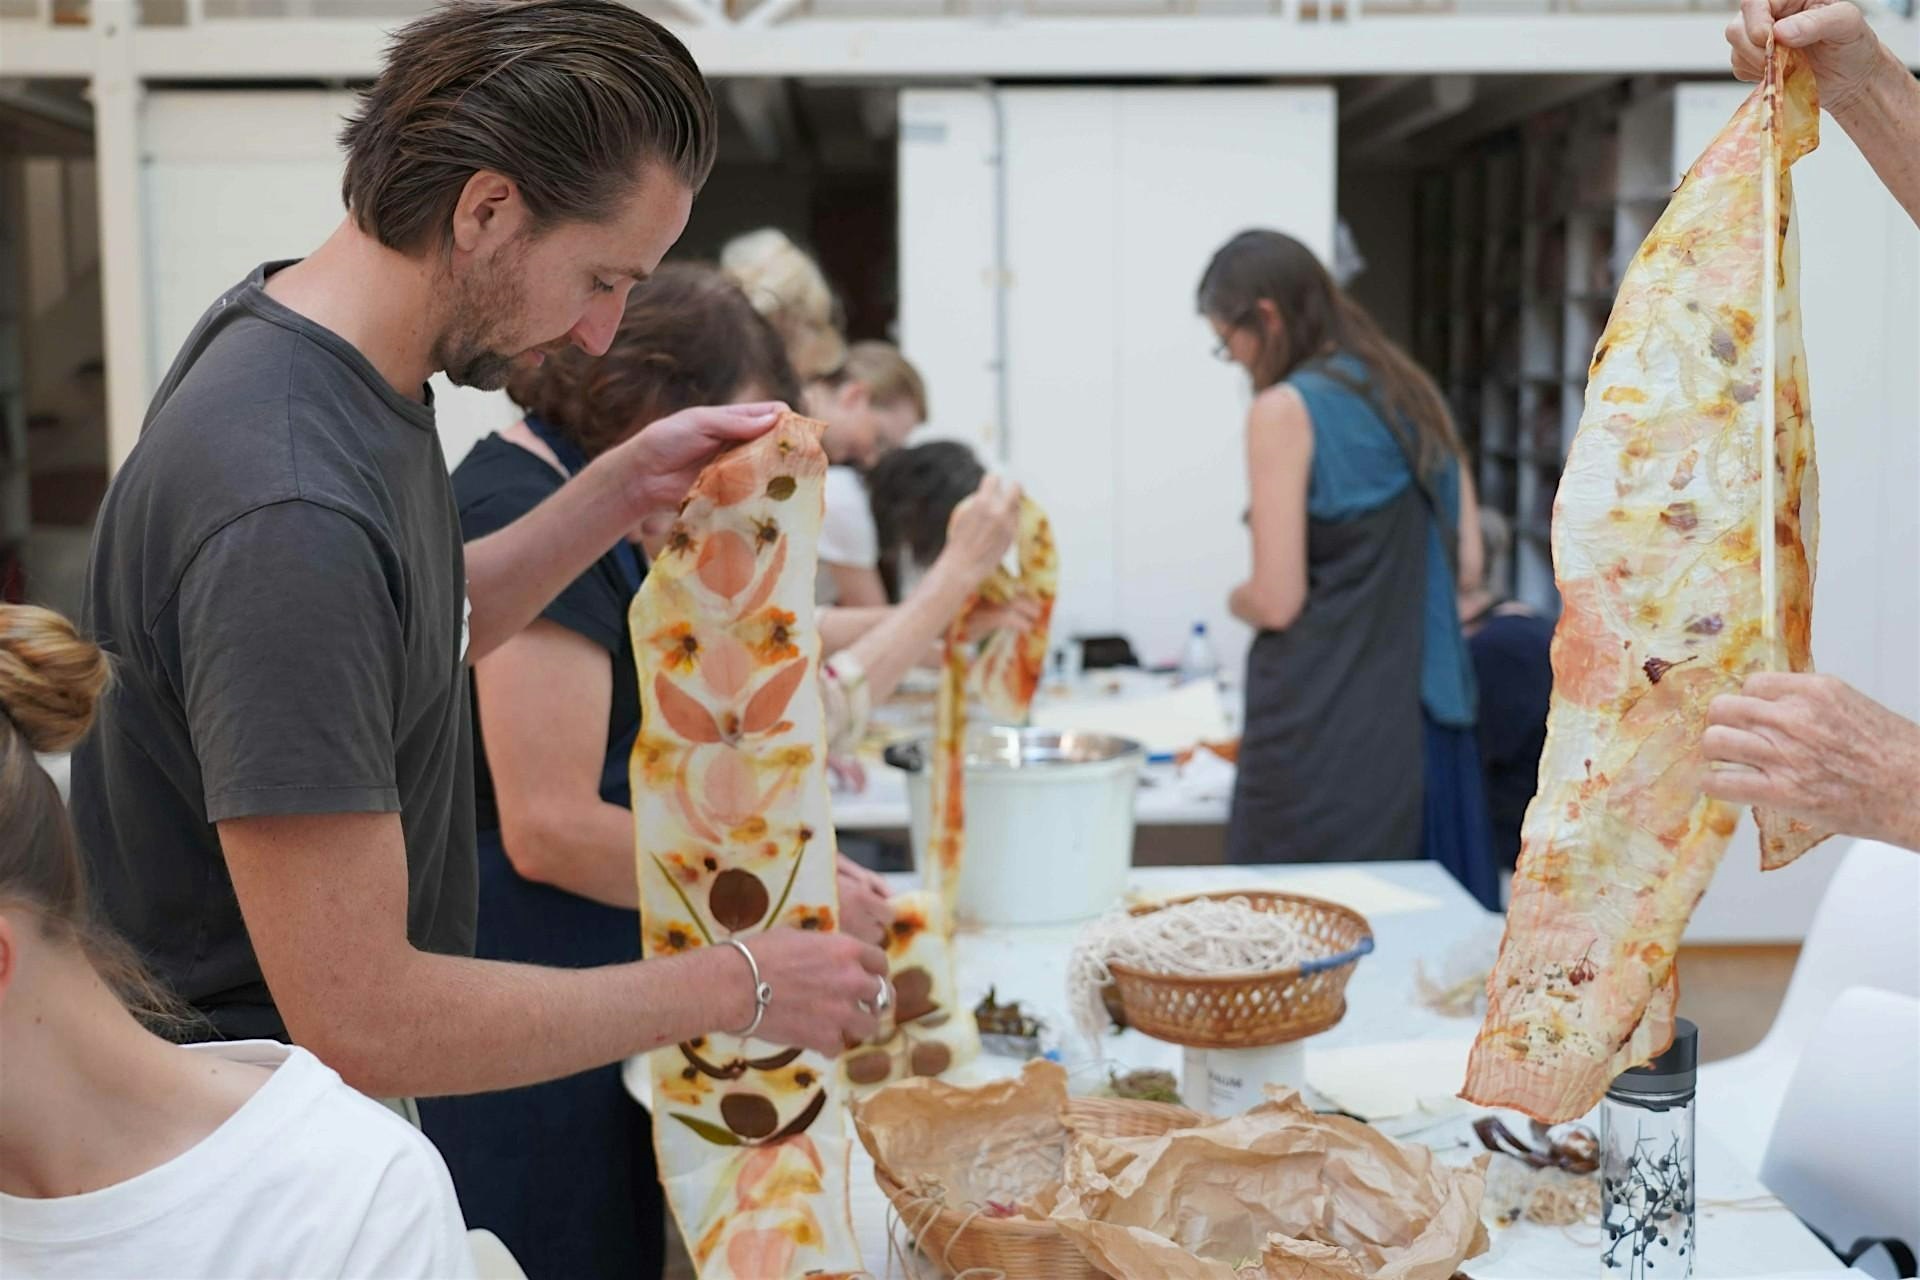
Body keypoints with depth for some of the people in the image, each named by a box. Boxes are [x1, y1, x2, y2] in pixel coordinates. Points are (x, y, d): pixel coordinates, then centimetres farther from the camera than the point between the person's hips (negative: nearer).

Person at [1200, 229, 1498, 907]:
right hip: (1424, 718, 7)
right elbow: (1466, 566, 13)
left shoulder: (1283, 410, -10)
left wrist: (1236, 598, 8)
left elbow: (1277, 601, -13)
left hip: (1322, 727, -7)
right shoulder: (1415, 394, 11)